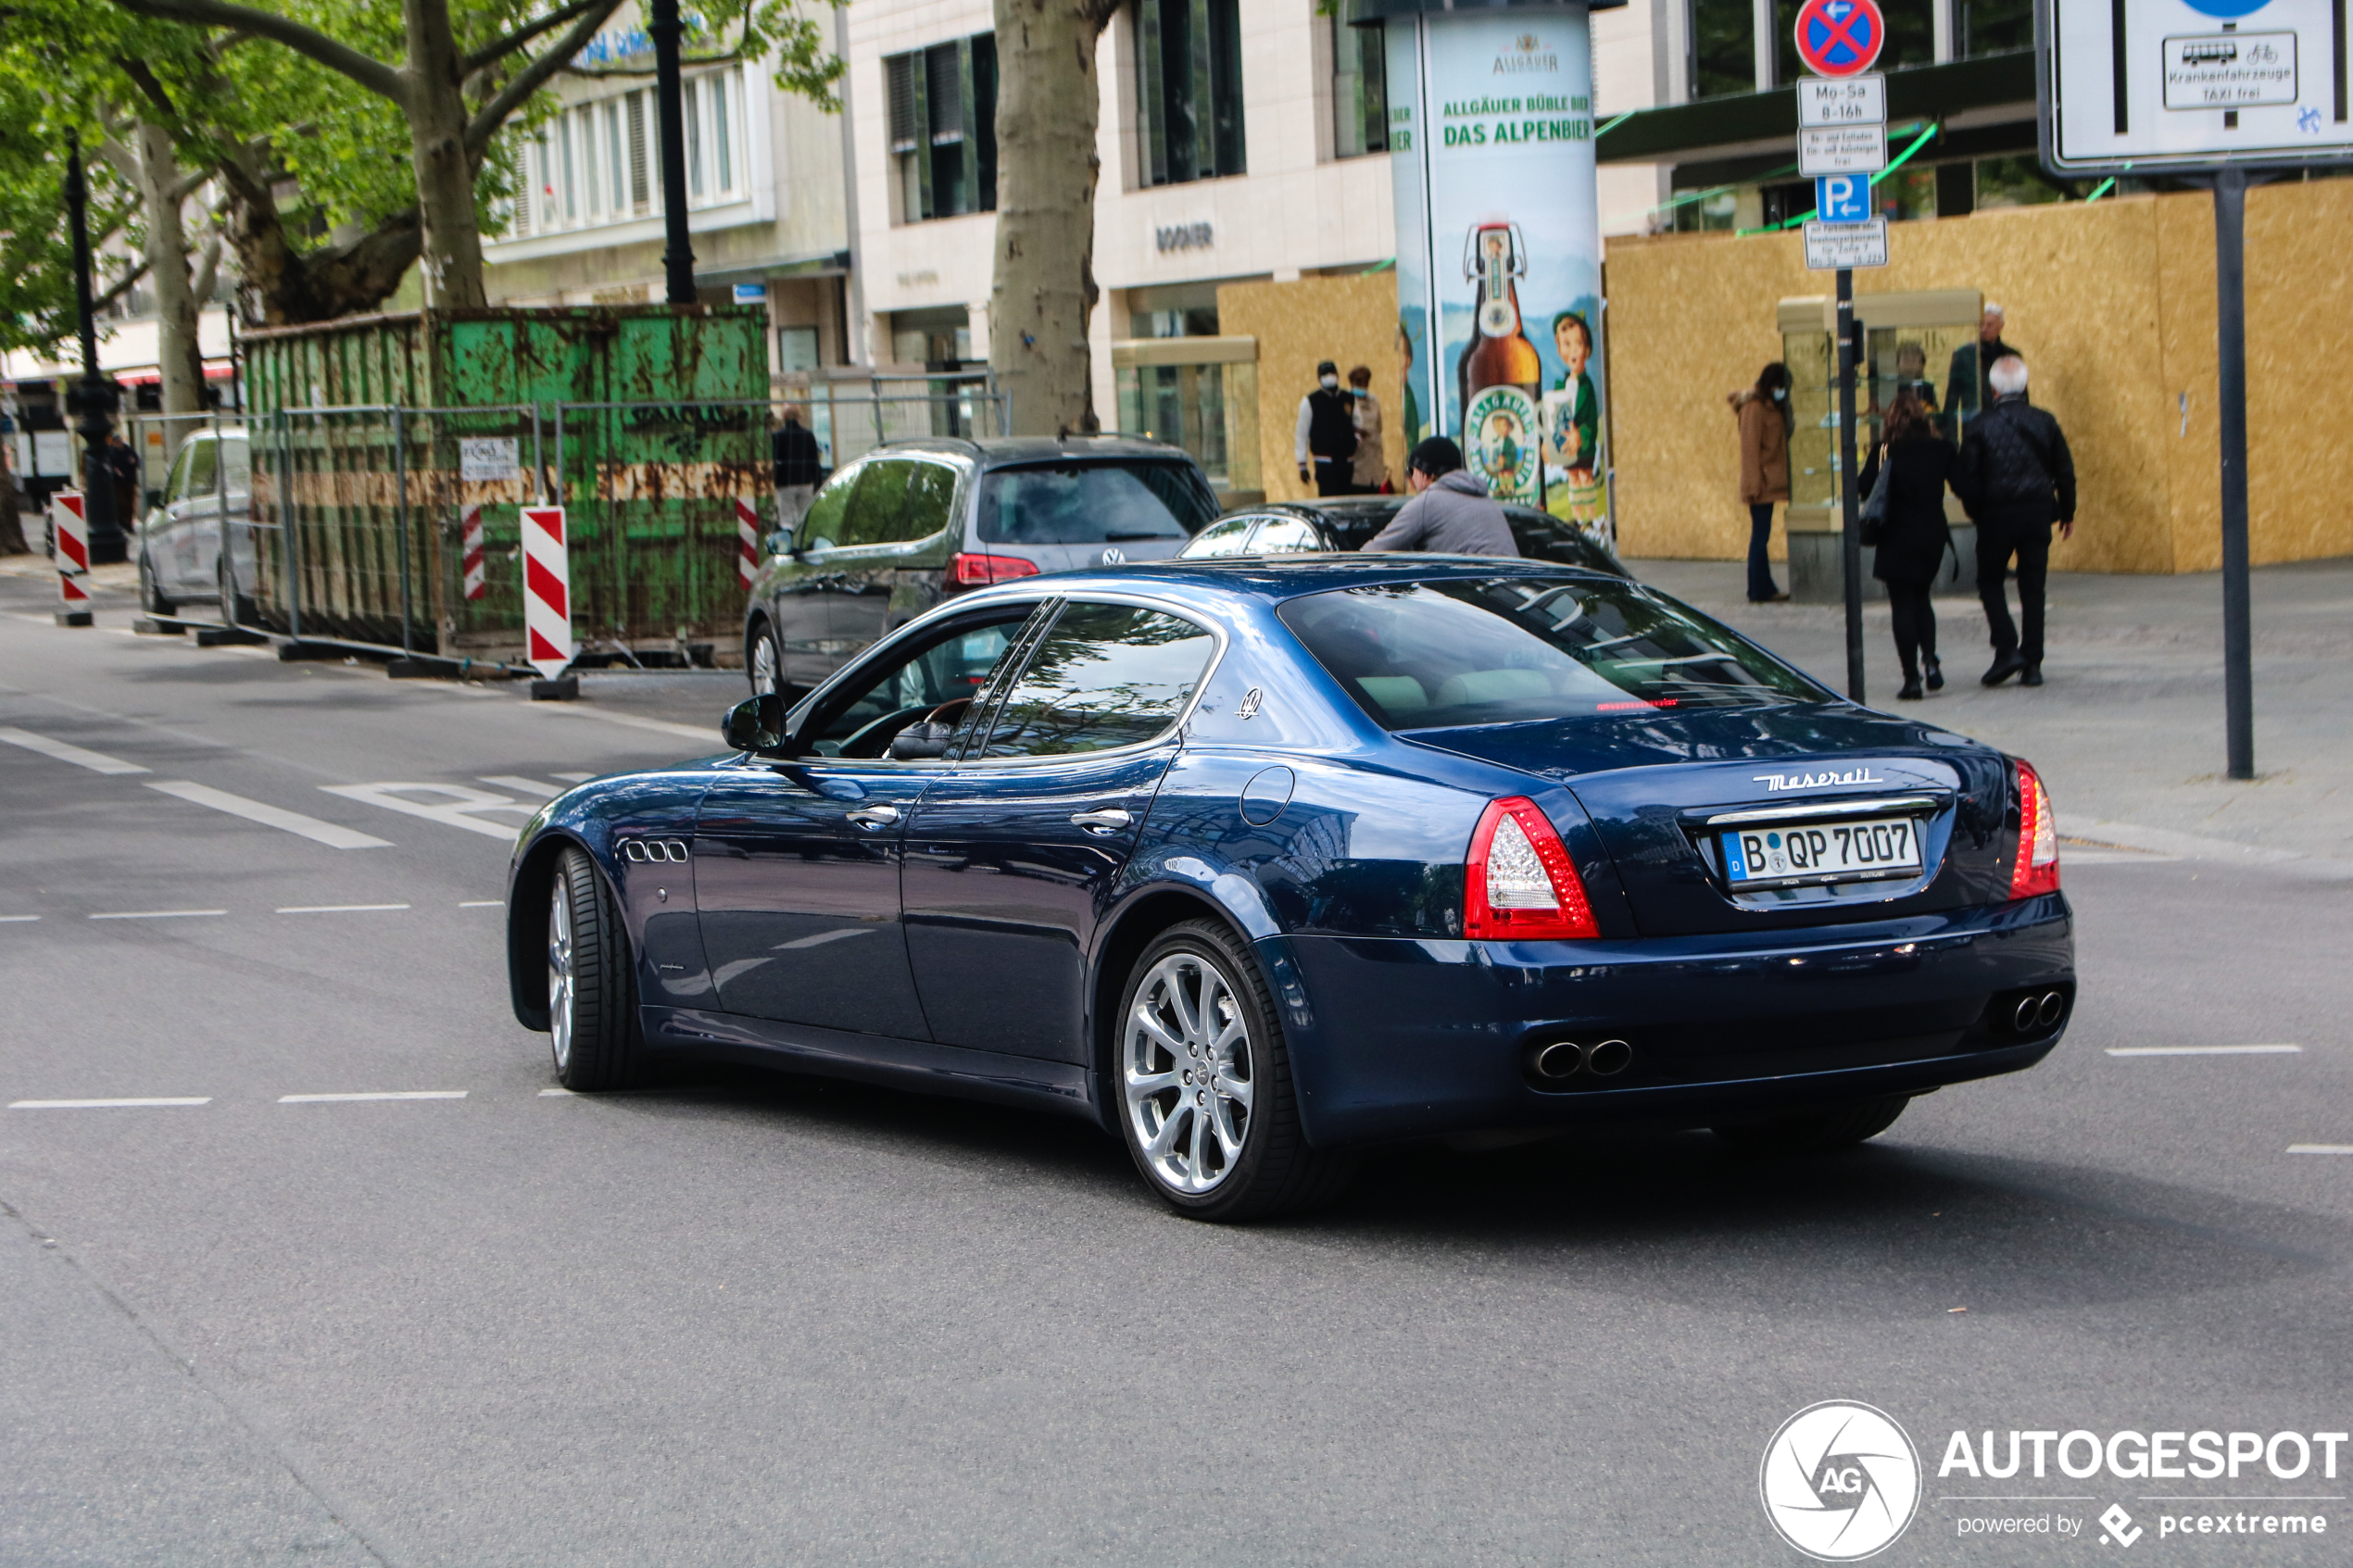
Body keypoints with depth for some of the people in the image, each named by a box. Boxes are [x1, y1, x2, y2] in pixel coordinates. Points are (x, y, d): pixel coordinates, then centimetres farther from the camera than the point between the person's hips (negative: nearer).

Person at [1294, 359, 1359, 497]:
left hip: (1347, 462, 4)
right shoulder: (1310, 402, 0)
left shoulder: (1349, 399, 10)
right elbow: (1301, 434, 1)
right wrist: (1302, 465, -2)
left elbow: (1357, 425, 21)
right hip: (1325, 463, -4)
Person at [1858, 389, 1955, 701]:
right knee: (1921, 598, 20)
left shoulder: (1885, 452, -11)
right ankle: (1930, 658, -2)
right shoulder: (1941, 449, -3)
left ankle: (1912, 678, -2)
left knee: (1903, 605, 3)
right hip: (1933, 535, 3)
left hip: (1897, 539, -3)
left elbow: (1865, 488, -12)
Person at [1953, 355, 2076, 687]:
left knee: (1990, 582, 12)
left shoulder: (1981, 426, -6)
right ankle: (2032, 664, 6)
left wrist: (1975, 510, 10)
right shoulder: (2044, 422, 2)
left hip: (1997, 514, -3)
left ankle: (2007, 648, -5)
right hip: (2038, 511, 3)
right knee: (2033, 587, 8)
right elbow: (2065, 472, 5)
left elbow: (1965, 477, -7)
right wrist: (2067, 513, 16)